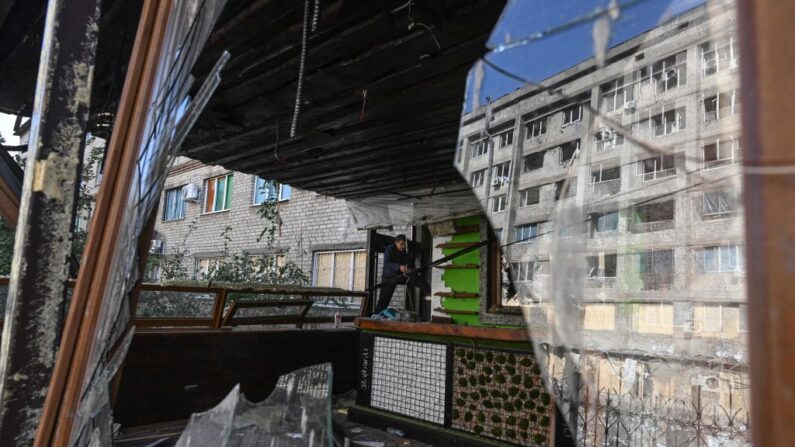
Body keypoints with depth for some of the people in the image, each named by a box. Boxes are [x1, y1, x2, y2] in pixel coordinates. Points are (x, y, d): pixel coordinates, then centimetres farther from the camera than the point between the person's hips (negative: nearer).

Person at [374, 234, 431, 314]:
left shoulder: (407, 252, -4)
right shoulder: (390, 249, -14)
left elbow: (411, 265, -1)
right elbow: (386, 263, -28)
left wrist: (410, 270, -27)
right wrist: (399, 267, -44)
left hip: (402, 275, 2)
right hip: (389, 276, -2)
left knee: (416, 279, -24)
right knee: (383, 299, -5)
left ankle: (430, 292, -38)